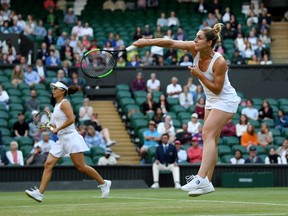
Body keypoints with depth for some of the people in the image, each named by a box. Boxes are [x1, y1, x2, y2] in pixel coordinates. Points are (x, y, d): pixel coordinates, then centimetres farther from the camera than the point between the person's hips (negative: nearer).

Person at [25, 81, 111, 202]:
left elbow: (71, 119, -21)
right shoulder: (57, 105, 18)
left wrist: (58, 129, -16)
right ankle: (40, 193, -9)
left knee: (80, 167, -7)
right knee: (48, 164, -3)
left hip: (71, 137, -9)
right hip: (61, 139, 9)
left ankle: (103, 183, 8)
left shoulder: (64, 103, -9)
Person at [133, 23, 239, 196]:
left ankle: (202, 179, -36)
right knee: (210, 139, 6)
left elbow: (217, 89, -21)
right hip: (212, 101, 9)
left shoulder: (219, 62, -26)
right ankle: (207, 182, 6)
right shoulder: (194, 49, -8)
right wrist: (148, 42, -23)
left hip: (225, 100, -9)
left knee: (208, 134, -23)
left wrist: (199, 75, -25)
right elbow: (170, 43, -13)